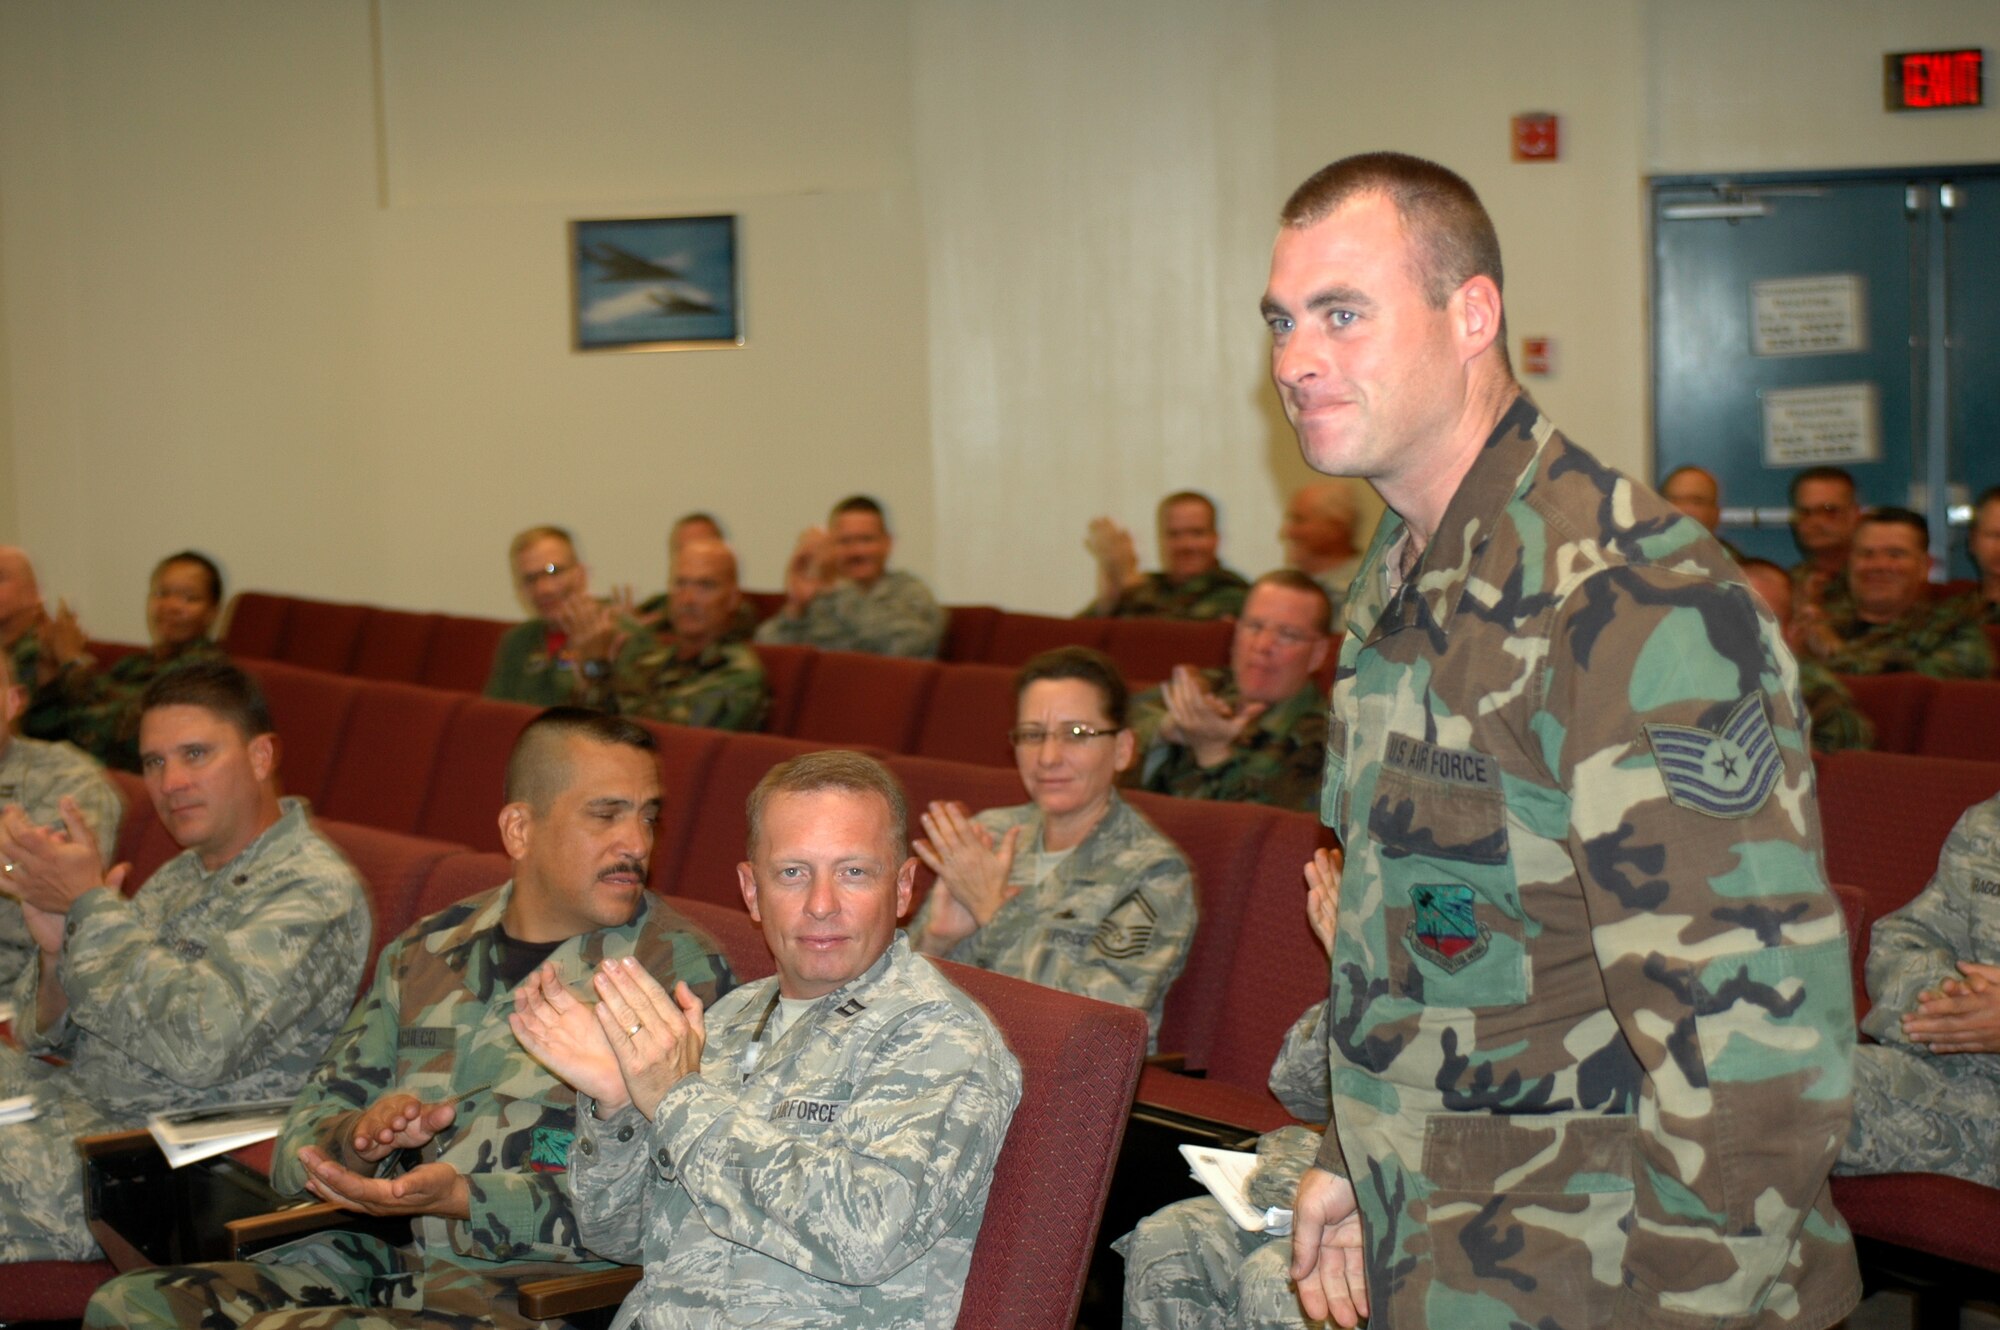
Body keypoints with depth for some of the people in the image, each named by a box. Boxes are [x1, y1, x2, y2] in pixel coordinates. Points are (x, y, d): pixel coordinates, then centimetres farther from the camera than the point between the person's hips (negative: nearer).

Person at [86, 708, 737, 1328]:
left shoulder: (681, 970, -3)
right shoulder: (426, 954, 14)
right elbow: (298, 1148, 15)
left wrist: (460, 1200, -22)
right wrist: (362, 1139, -9)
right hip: (377, 1262, 6)